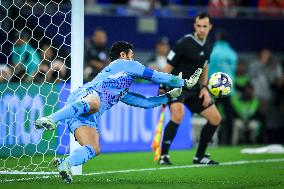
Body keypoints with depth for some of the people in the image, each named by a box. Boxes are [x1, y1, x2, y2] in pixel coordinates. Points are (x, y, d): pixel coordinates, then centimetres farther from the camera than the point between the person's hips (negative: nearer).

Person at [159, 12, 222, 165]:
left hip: (194, 89, 8)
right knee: (178, 113, -34)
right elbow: (168, 68, -13)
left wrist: (204, 88, 8)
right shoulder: (184, 43, -17)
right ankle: (163, 156, -26)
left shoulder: (207, 47, 5)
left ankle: (200, 156, 19)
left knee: (215, 118, 6)